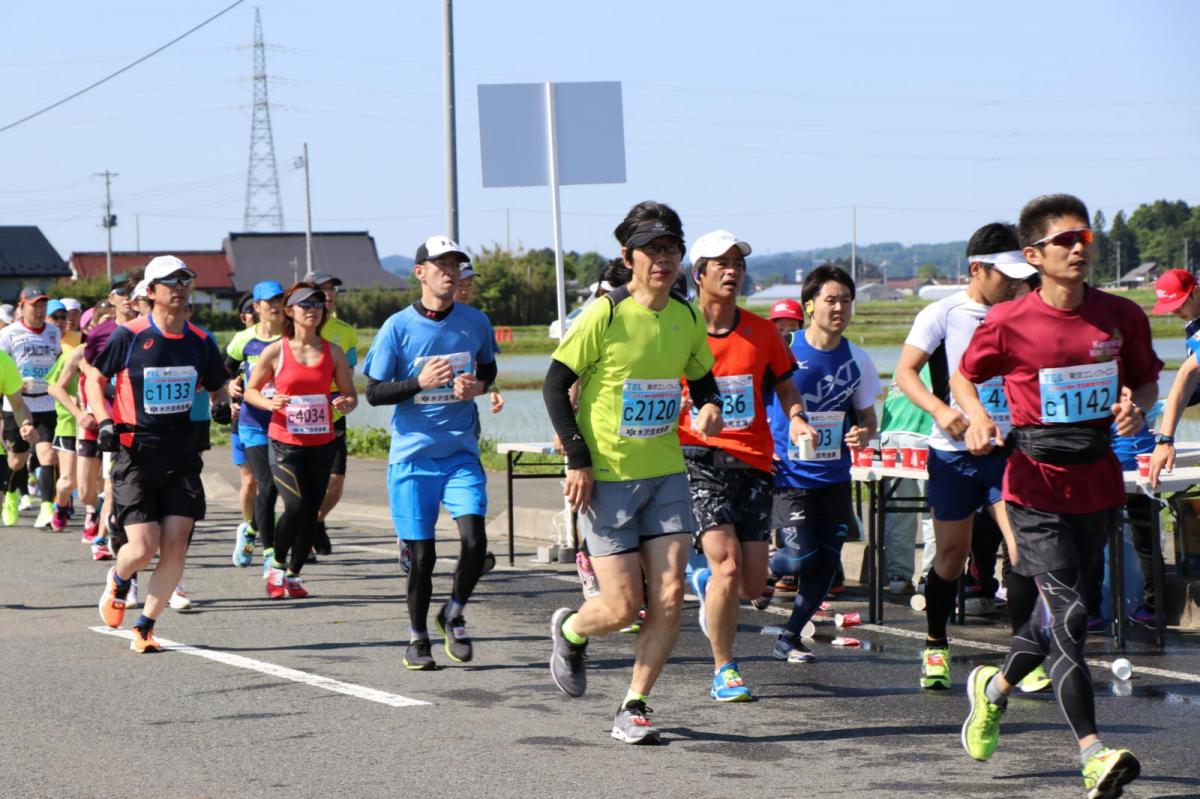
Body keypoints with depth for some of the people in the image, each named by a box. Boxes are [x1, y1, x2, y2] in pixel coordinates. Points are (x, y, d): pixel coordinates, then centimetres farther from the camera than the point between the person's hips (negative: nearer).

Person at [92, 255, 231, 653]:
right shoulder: (128, 336, -6)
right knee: (143, 548, -10)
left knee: (175, 548, -5)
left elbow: (217, 385, 20)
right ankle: (118, 580, 27)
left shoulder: (200, 342, 5)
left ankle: (145, 628, 11)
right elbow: (95, 378, 7)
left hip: (182, 456, 3)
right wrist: (105, 421, -6)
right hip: (137, 454, -3)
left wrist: (221, 405, -2)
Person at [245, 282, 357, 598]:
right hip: (284, 442, -3)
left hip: (321, 444, 3)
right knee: (296, 505, -18)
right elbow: (250, 391, 6)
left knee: (312, 512, 3)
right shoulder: (275, 352, -2)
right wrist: (269, 403, -15)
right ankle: (277, 567, 5)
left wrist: (347, 403, -13)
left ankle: (293, 575, 19)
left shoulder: (333, 352, 5)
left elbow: (350, 393, 11)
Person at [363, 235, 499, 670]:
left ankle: (453, 614, 12)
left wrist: (477, 386, -2)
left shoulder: (475, 322, 3)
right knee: (421, 553, 0)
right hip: (412, 455, -2)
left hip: (460, 452, 2)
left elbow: (489, 369, 21)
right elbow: (374, 392, -3)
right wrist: (419, 382, -18)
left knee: (474, 540, -14)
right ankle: (417, 635, 21)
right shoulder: (398, 327, -5)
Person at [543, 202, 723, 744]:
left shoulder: (687, 319, 5)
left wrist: (709, 408, -3)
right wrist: (578, 460, -12)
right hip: (605, 478, -5)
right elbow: (556, 385, -7)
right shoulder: (605, 315, -11)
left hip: (666, 474, 5)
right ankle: (570, 632, 29)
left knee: (670, 595, -6)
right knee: (623, 605, -6)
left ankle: (633, 708, 7)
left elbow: (702, 380, 21)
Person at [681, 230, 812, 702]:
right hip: (699, 460, -4)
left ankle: (708, 584, 38)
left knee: (752, 585, 1)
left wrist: (796, 419, 1)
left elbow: (785, 384, 20)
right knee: (728, 563, -17)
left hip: (752, 463, 4)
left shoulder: (761, 332, 8)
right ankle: (724, 670, -1)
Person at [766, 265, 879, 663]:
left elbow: (867, 416, 14)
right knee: (803, 557, -13)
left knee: (828, 562, 1)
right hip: (788, 476, -4)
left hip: (834, 478, 4)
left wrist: (863, 434, -10)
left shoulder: (858, 361, 3)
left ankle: (789, 638, 17)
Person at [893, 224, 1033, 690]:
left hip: (1008, 450, 3)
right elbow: (905, 373, -9)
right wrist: (940, 409, -24)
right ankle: (935, 647, 23)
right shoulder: (943, 315, -4)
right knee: (952, 554, 5)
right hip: (955, 454, -3)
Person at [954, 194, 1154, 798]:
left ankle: (994, 688, 46)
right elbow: (963, 377, 9)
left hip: (1099, 485, 4)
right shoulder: (1008, 323, -7)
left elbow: (1147, 378, 15)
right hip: (1037, 487, -4)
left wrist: (1136, 405, -7)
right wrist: (976, 416, -11)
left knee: (1058, 611, 17)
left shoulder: (1122, 317, 1)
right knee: (1068, 616, -14)